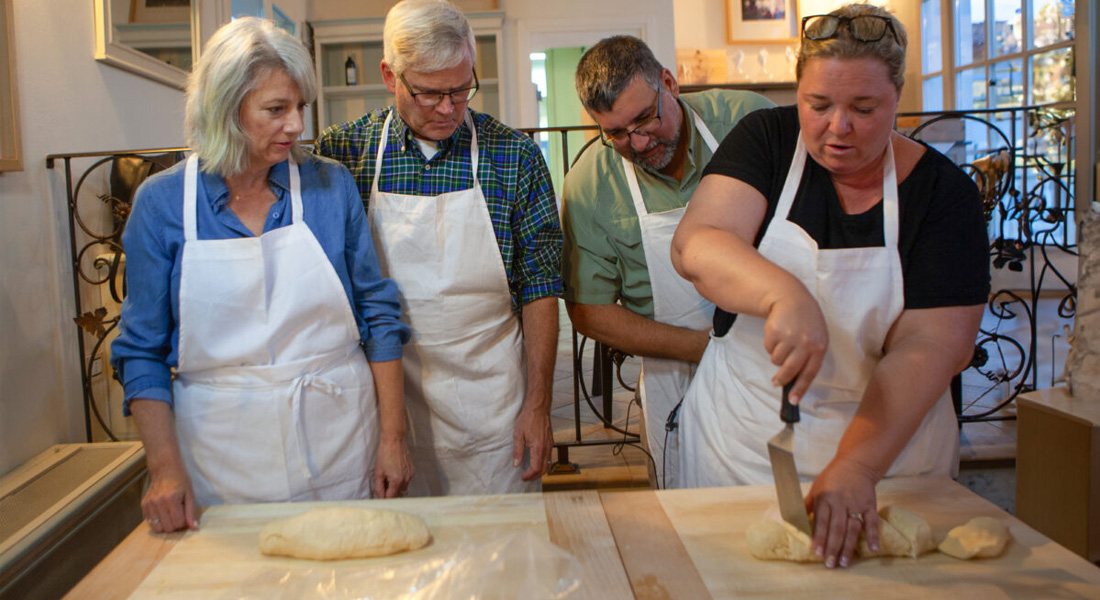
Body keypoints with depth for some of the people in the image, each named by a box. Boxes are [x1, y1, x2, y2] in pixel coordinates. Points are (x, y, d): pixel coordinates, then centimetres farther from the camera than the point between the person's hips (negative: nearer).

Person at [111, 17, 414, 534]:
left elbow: (379, 317, 2)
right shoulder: (161, 203, -4)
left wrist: (393, 438, -2)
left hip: (339, 450, 1)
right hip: (222, 461, 0)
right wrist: (165, 468, -9)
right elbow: (142, 350, 0)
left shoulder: (330, 186, -3)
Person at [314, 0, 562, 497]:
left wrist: (538, 404, -4)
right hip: (383, 397, 1)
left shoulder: (515, 157, -4)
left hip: (489, 402, 0)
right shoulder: (342, 151, -3)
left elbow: (540, 287, -2)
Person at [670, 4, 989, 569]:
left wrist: (856, 466, -30)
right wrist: (785, 294, -40)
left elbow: (927, 347, -17)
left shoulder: (943, 192, -8)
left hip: (887, 444, 0)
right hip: (739, 443, 1)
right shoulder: (766, 141, -5)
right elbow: (695, 246, -21)